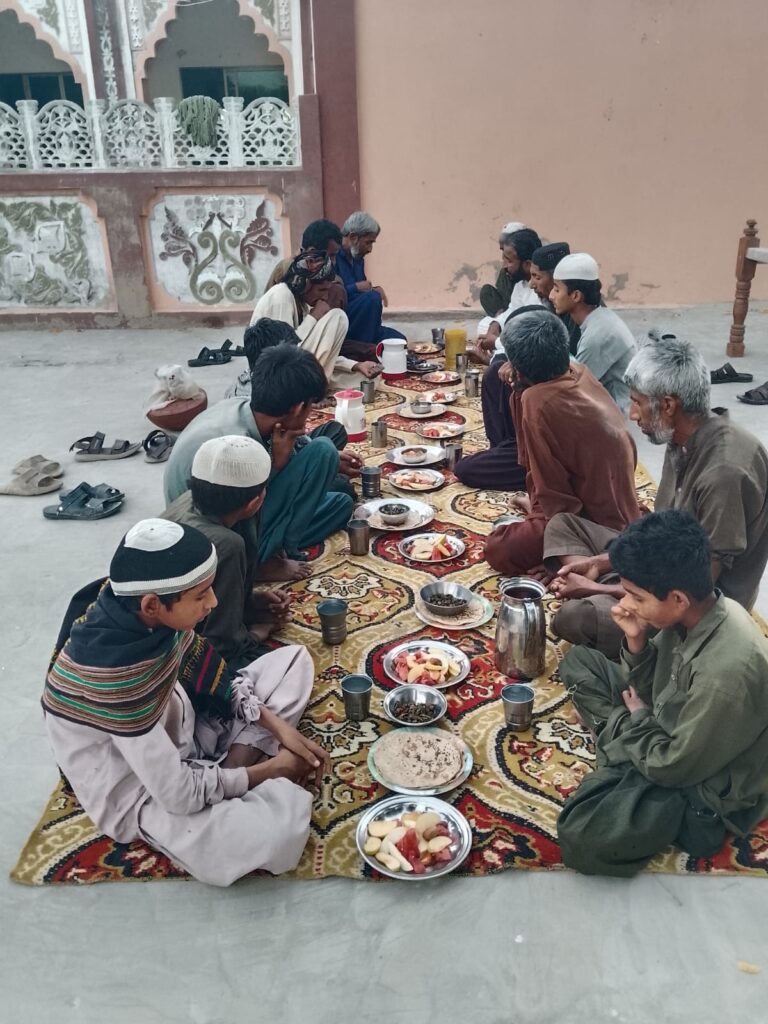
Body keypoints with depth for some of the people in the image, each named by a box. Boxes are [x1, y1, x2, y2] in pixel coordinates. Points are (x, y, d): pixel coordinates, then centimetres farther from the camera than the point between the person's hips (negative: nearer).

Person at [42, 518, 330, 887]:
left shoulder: (140, 611, -16)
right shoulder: (111, 674, -36)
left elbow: (208, 675, 2)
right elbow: (179, 793, -27)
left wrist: (277, 727, -7)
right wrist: (268, 770, -14)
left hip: (178, 731, 8)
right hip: (143, 795, -8)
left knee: (294, 659, 6)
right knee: (284, 819, -32)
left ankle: (229, 773, -4)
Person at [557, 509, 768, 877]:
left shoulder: (726, 671, -38)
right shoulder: (699, 610, -13)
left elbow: (672, 768, -25)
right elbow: (652, 688, 2)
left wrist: (636, 719, -6)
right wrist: (636, 642, -18)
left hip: (704, 784, -8)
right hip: (671, 732, 8)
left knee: (582, 836, -26)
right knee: (578, 662, 8)